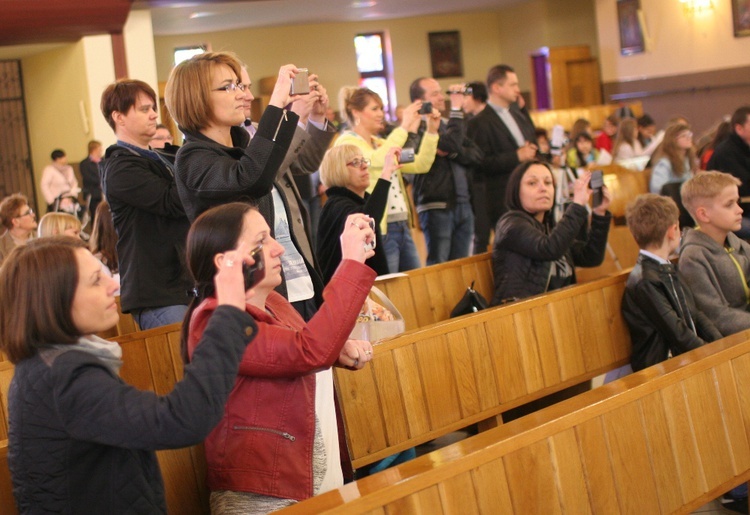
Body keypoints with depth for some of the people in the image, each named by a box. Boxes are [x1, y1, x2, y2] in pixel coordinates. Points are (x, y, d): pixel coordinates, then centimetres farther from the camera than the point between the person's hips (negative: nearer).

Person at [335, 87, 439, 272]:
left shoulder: (380, 143, 19)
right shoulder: (347, 142, -6)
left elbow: (420, 165, 14)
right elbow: (377, 160, -26)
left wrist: (431, 131, 4)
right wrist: (404, 127, -22)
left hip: (402, 226, 8)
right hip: (378, 230, -8)